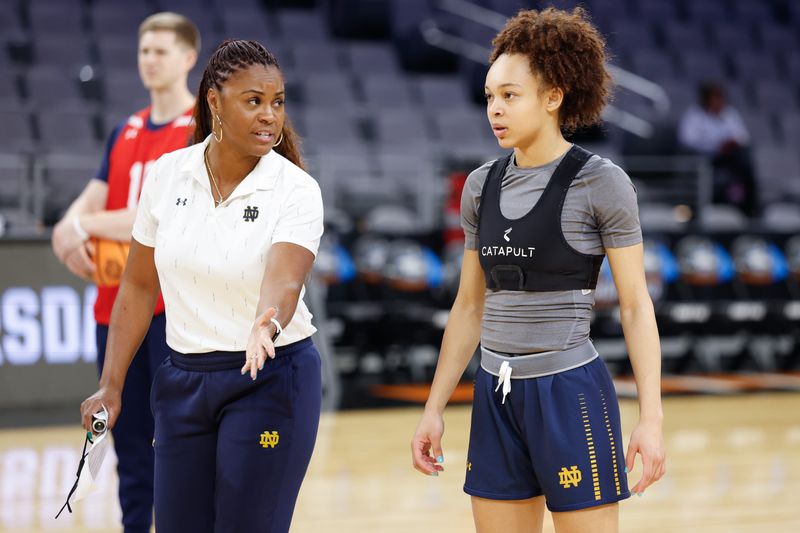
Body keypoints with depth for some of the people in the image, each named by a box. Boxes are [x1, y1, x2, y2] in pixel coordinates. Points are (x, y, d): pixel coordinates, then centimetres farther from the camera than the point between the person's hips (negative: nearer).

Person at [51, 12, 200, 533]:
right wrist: (72, 231, -10)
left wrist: (87, 225, -16)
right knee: (131, 442, 10)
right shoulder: (125, 133, 17)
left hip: (177, 306, -6)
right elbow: (90, 203, 13)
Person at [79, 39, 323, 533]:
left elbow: (283, 282, -28)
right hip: (183, 378, 4)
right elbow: (139, 286, 6)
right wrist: (111, 385, 5)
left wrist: (266, 327, -50)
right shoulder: (167, 174, -1)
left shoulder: (296, 189, -12)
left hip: (270, 378, -4)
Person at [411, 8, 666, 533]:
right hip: (496, 397, 6)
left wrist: (651, 416, -13)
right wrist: (434, 408, 12)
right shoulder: (482, 186, 9)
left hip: (570, 393, -5)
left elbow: (636, 305, -7)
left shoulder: (601, 182, -7)